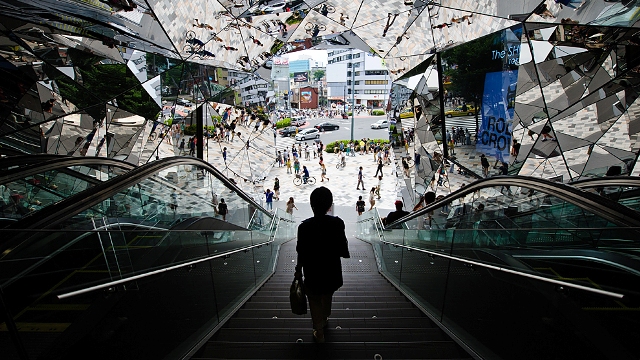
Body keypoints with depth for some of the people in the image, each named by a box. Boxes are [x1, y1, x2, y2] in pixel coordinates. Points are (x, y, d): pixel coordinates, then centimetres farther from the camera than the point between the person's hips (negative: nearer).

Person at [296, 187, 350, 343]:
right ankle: (324, 319, 52)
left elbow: (301, 253, -12)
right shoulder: (337, 223, -19)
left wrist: (299, 269, 4)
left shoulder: (304, 226, -22)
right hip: (332, 270, 3)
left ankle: (319, 333, 30)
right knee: (327, 297, 29)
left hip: (312, 272, -2)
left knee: (315, 301, 19)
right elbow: (343, 250, -12)